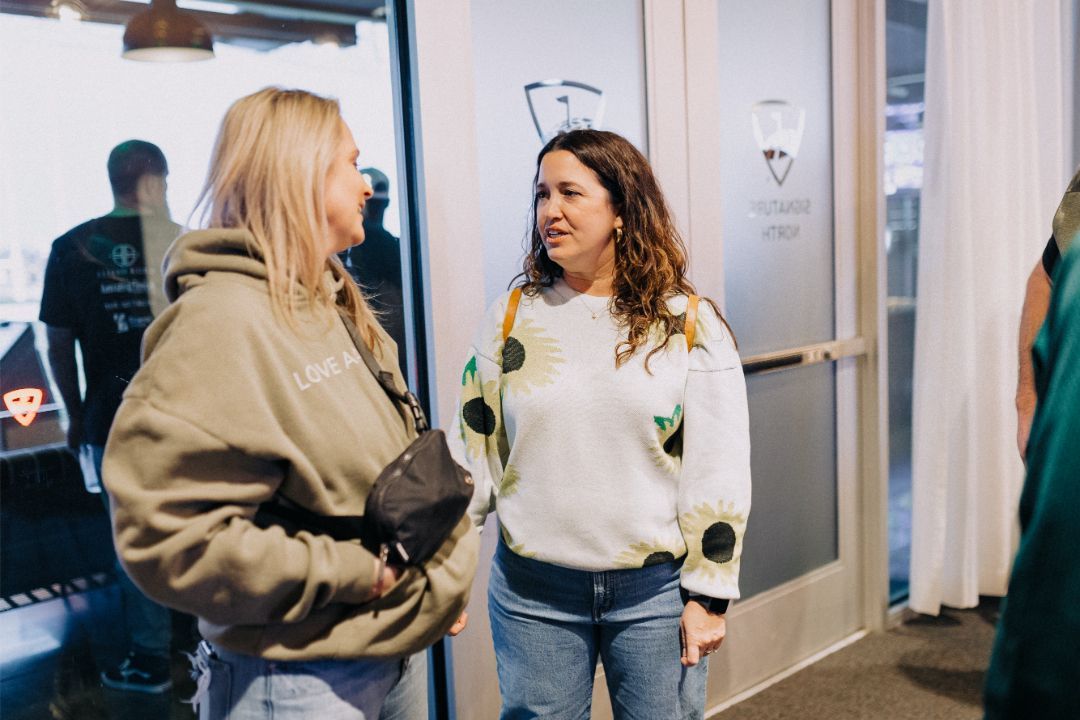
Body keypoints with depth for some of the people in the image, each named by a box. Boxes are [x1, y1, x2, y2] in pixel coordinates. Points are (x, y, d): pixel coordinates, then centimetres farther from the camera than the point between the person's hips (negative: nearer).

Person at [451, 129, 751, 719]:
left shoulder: (690, 323, -4)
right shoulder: (512, 317, 2)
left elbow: (718, 470, -2)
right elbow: (475, 449, 5)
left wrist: (707, 594, -3)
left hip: (655, 590, -1)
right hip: (532, 590, 2)